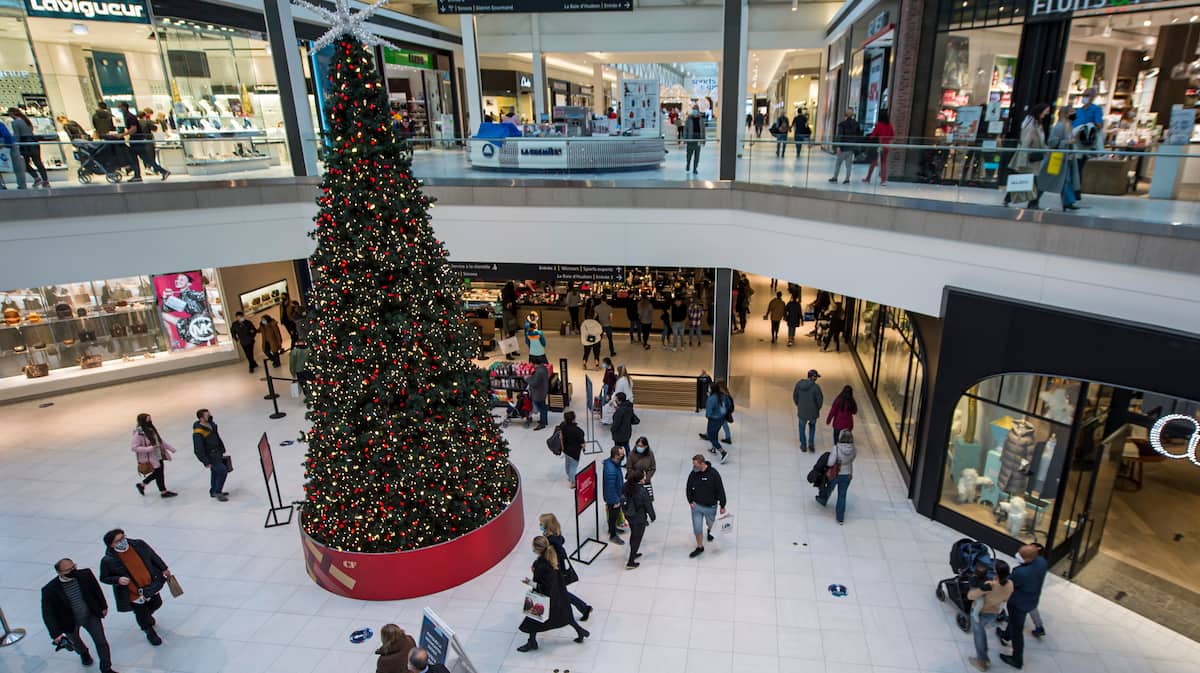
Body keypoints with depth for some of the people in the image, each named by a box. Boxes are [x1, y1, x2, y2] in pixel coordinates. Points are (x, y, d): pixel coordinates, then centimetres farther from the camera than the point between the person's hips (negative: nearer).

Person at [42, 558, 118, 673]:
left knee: (101, 642, 4)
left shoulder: (85, 574, -23)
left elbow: (96, 589, -5)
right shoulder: (50, 590, -28)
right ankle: (84, 653, 64)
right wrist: (56, 633, -20)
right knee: (75, 642, 29)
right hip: (70, 621, 0)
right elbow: (48, 614, -19)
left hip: (91, 616, 0)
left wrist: (103, 607, 6)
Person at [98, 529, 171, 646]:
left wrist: (164, 569, 6)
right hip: (134, 593, -3)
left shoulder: (139, 545, -15)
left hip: (151, 586, 4)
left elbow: (154, 557, 0)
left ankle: (147, 616, 62)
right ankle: (150, 633, 43)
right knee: (141, 615, 14)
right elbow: (104, 578, -7)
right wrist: (118, 579, -27)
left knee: (156, 603, 27)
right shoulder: (108, 560, -21)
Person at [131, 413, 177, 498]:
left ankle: (142, 484, 38)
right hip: (150, 458, -8)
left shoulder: (151, 429, 2)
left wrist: (171, 448, 13)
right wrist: (150, 448, -24)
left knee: (159, 473, 18)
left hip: (159, 456, 8)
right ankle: (163, 492, 22)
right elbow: (133, 447, -20)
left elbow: (161, 440, 12)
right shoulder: (139, 433, -20)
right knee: (158, 473, 5)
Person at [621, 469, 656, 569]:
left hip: (629, 516, 7)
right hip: (639, 519, -7)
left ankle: (633, 553, 49)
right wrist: (653, 516, 0)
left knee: (633, 535, 28)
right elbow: (648, 505, -17)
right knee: (637, 538, 10)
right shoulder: (642, 491, -30)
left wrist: (625, 515, 14)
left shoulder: (626, 486, -12)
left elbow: (622, 501, 0)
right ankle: (630, 562, 17)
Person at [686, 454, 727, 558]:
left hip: (710, 506, -2)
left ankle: (709, 531, 59)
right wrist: (690, 501, -5)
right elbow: (689, 488, 4)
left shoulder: (713, 474, -22)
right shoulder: (693, 473, -12)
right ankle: (700, 547, 25)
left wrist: (722, 506, -8)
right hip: (696, 505, 2)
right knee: (697, 527, 4)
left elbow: (720, 490, -14)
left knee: (710, 522, 23)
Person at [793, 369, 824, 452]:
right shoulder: (816, 387, -21)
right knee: (812, 425, 28)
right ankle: (811, 443, 21)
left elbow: (795, 396, -1)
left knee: (802, 427, 24)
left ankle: (803, 446, 32)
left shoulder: (798, 383, -11)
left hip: (802, 411, 2)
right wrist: (818, 408, 6)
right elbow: (820, 399, -14)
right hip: (813, 411, -2)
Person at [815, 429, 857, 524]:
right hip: (847, 475, 2)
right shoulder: (854, 450, -16)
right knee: (842, 496, 15)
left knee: (829, 488, 28)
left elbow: (830, 463, -28)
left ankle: (823, 500, 58)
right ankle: (840, 518, 23)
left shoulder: (836, 448, -30)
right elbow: (851, 460, -1)